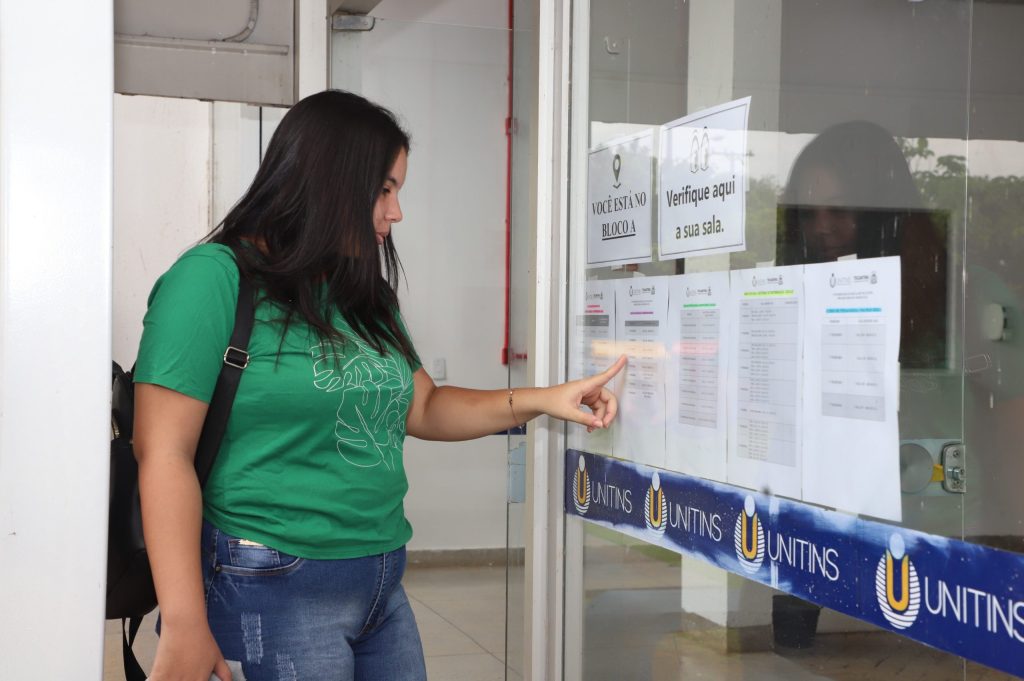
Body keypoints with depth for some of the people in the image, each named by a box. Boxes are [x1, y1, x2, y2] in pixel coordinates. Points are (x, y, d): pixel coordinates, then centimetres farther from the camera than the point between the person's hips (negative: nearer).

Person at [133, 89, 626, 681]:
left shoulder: (364, 298, 14)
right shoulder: (214, 279, -12)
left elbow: (421, 407, 20)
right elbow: (164, 455, -16)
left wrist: (541, 401, 6)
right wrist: (184, 627, -20)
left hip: (382, 584, 8)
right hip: (274, 589, -8)